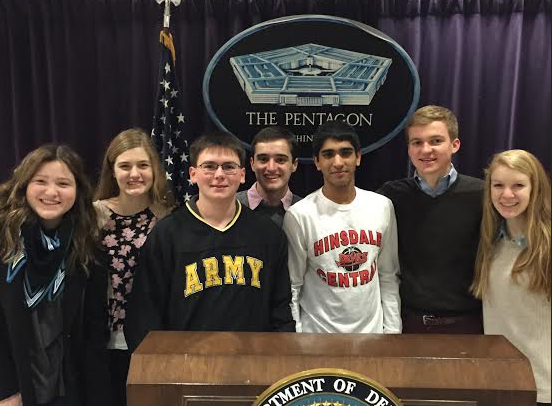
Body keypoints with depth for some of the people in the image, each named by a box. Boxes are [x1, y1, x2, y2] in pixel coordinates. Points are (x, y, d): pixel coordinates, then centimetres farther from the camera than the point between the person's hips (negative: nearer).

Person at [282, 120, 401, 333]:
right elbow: (292, 287, -8)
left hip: (372, 329, 3)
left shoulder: (382, 206, -1)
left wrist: (392, 328, 4)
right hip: (318, 332, -3)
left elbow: (388, 276, 6)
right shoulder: (299, 215, -13)